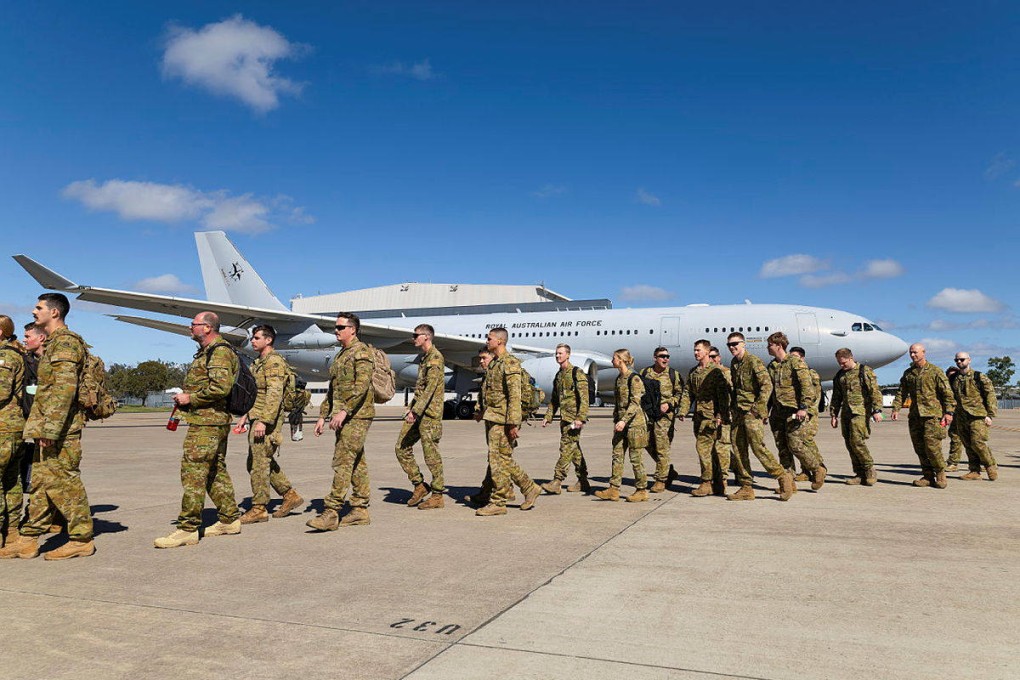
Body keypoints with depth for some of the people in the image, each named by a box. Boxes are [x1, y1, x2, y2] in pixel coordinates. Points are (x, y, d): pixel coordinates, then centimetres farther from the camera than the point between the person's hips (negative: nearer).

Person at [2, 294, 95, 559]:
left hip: (60, 427, -10)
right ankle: (28, 540, 19)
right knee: (40, 482, 12)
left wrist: (50, 428, -25)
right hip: (48, 427, 10)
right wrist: (41, 426, 21)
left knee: (63, 481, -5)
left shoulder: (65, 342, -13)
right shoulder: (53, 343, 20)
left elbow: (65, 388, -22)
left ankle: (81, 539, 2)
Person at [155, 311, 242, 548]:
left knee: (193, 471, -10)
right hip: (216, 422, 11)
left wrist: (190, 398, -15)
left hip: (207, 423, -11)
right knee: (215, 471, 14)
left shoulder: (219, 351, -13)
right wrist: (185, 397, 14)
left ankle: (187, 529, -8)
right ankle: (230, 519, 22)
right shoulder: (207, 352, 21)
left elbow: (221, 387, -24)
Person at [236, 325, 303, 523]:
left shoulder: (274, 361, -13)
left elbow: (275, 394, -22)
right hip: (257, 419, 10)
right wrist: (246, 416, 23)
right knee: (265, 462, 14)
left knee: (258, 463, -5)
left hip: (267, 421, -10)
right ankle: (290, 495, 21)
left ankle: (259, 509, 3)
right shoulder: (259, 362, 19)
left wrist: (263, 421, -27)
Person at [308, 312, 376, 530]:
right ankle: (360, 511, 15)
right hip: (344, 417, 9)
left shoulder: (362, 351, -9)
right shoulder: (341, 355, 21)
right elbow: (333, 389, 24)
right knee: (356, 463, 11)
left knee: (343, 461, -12)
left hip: (356, 416, -9)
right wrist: (323, 415, 19)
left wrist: (344, 410, -27)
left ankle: (331, 512, -13)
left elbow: (362, 385, -21)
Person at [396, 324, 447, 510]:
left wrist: (415, 411, -28)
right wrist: (411, 408, 23)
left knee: (431, 454, -3)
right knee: (401, 448, 8)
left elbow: (430, 388, -22)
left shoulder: (435, 358, -13)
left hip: (429, 414, -10)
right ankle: (419, 485, 18)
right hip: (417, 412, 10)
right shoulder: (423, 358, 18)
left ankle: (437, 496, 8)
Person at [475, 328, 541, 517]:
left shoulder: (510, 363, -12)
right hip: (491, 417, 10)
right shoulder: (493, 363, 17)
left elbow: (515, 395, -19)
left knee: (498, 460, -5)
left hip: (502, 420, -10)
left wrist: (513, 423, -23)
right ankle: (530, 488, 24)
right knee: (504, 460, 13)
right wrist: (483, 413, 21)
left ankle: (498, 502, 2)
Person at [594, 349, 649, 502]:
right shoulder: (619, 379, 14)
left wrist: (624, 420, -25)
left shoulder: (634, 378, -12)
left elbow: (635, 402, -18)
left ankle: (642, 490, 10)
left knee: (635, 457, -1)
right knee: (617, 455, 5)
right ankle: (613, 490, 8)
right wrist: (616, 421, 16)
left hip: (634, 421, -8)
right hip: (621, 422, 8)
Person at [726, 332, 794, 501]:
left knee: (758, 447, -10)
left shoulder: (753, 362, -9)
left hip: (752, 413, -8)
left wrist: (758, 408, -19)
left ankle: (783, 477, 7)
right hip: (738, 414, 8)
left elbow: (767, 385, -15)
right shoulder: (733, 364, 15)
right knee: (738, 451, 4)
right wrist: (732, 409, 17)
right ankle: (746, 488, 10)